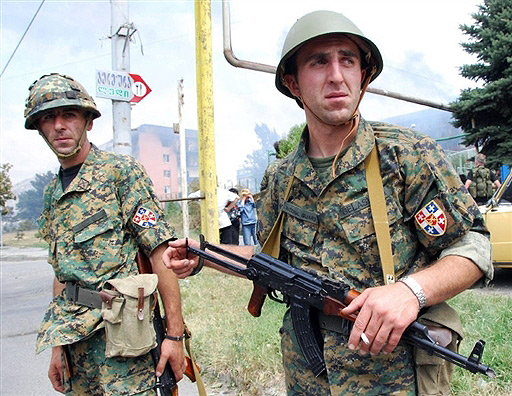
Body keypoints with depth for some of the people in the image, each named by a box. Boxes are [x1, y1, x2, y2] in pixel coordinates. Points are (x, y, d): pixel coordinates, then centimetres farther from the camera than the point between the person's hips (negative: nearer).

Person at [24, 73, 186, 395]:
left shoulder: (121, 171, -7)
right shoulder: (53, 193, 13)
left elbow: (161, 254, -13)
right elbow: (62, 272, 17)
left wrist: (175, 335, -15)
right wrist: (58, 345, 13)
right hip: (76, 336, 7)